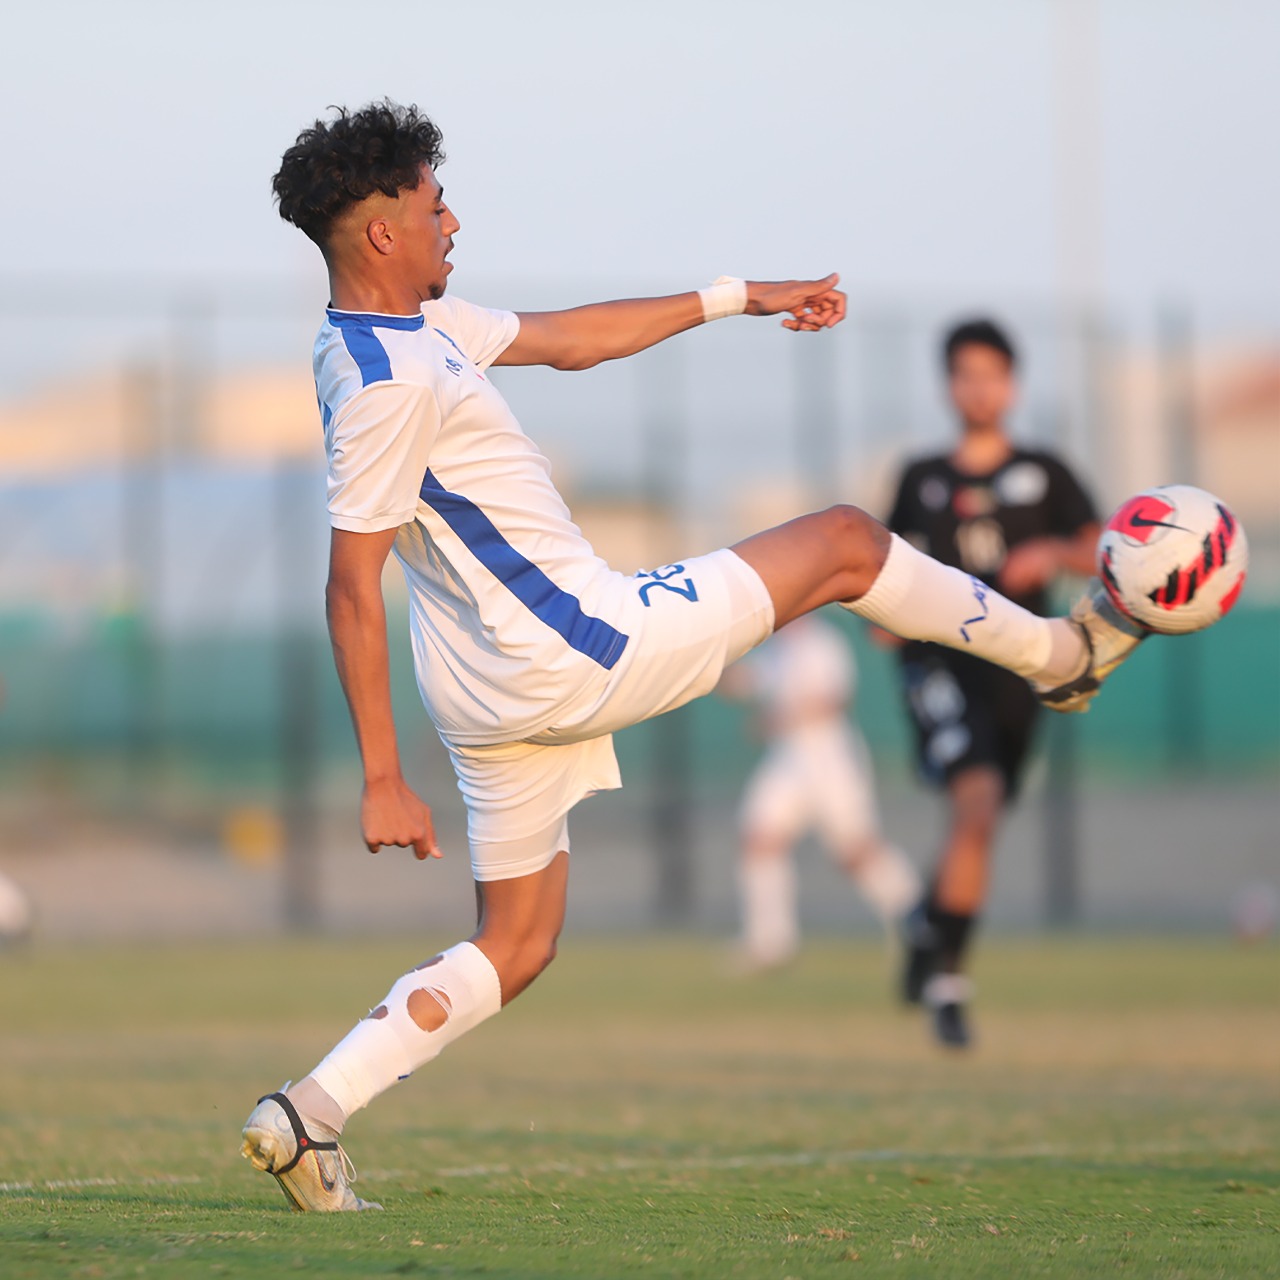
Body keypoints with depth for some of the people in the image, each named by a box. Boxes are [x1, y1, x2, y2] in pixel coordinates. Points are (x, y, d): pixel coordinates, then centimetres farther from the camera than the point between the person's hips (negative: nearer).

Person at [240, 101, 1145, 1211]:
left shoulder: (415, 324, 9)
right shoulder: (384, 384, -22)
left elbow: (564, 339, 22)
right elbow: (352, 588, -22)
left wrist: (738, 299, 24)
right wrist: (383, 782, -22)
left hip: (498, 694, 10)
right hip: (574, 650, -10)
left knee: (517, 947, 16)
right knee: (846, 541, 6)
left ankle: (308, 1117, 3)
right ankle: (1059, 653, 28)